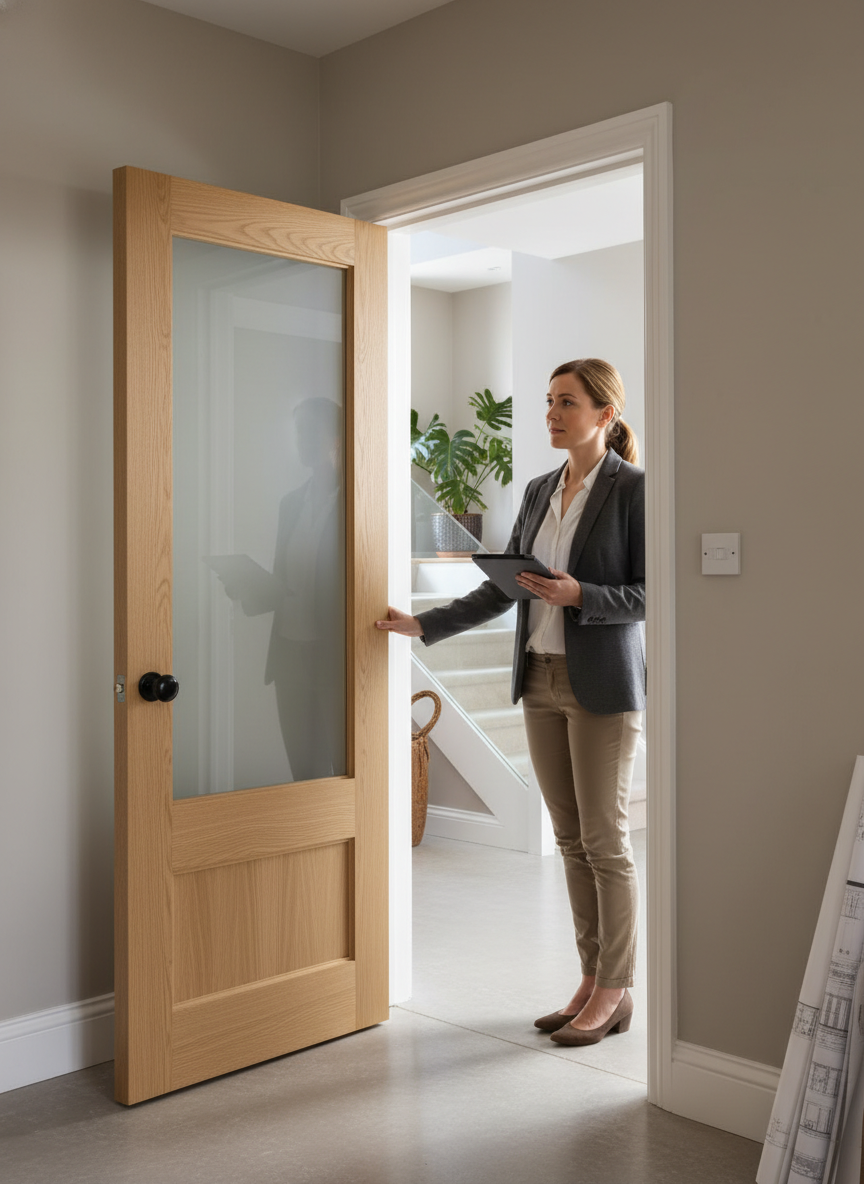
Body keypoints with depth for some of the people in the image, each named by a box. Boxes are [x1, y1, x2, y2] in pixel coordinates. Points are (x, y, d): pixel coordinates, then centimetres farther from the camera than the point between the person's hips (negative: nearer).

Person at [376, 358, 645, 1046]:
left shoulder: (633, 488, -8)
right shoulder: (541, 491, 12)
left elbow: (649, 595, -10)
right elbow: (501, 589, 13)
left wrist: (577, 595, -23)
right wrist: (423, 625, 8)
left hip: (603, 685, -7)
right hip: (541, 680, 7)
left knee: (605, 841, 1)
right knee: (571, 840, 11)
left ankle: (615, 993, 15)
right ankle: (592, 981, 22)